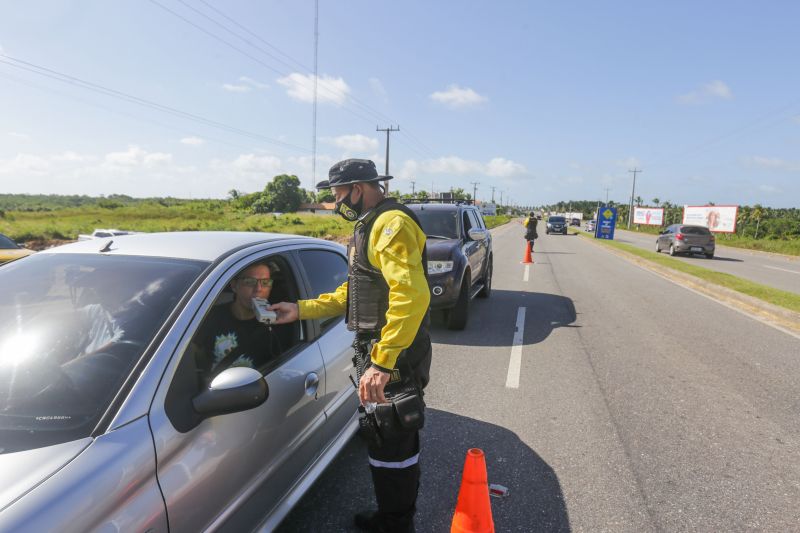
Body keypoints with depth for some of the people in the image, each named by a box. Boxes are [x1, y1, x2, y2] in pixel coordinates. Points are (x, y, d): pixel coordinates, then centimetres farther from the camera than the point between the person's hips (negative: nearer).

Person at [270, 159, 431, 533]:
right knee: (396, 440, 22)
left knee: (390, 446, 3)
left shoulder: (392, 224, -17)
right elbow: (353, 292, 20)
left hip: (394, 358, -10)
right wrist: (300, 310, 13)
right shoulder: (370, 226, 16)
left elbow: (412, 295, -31)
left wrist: (383, 362, -33)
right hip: (380, 354, 10)